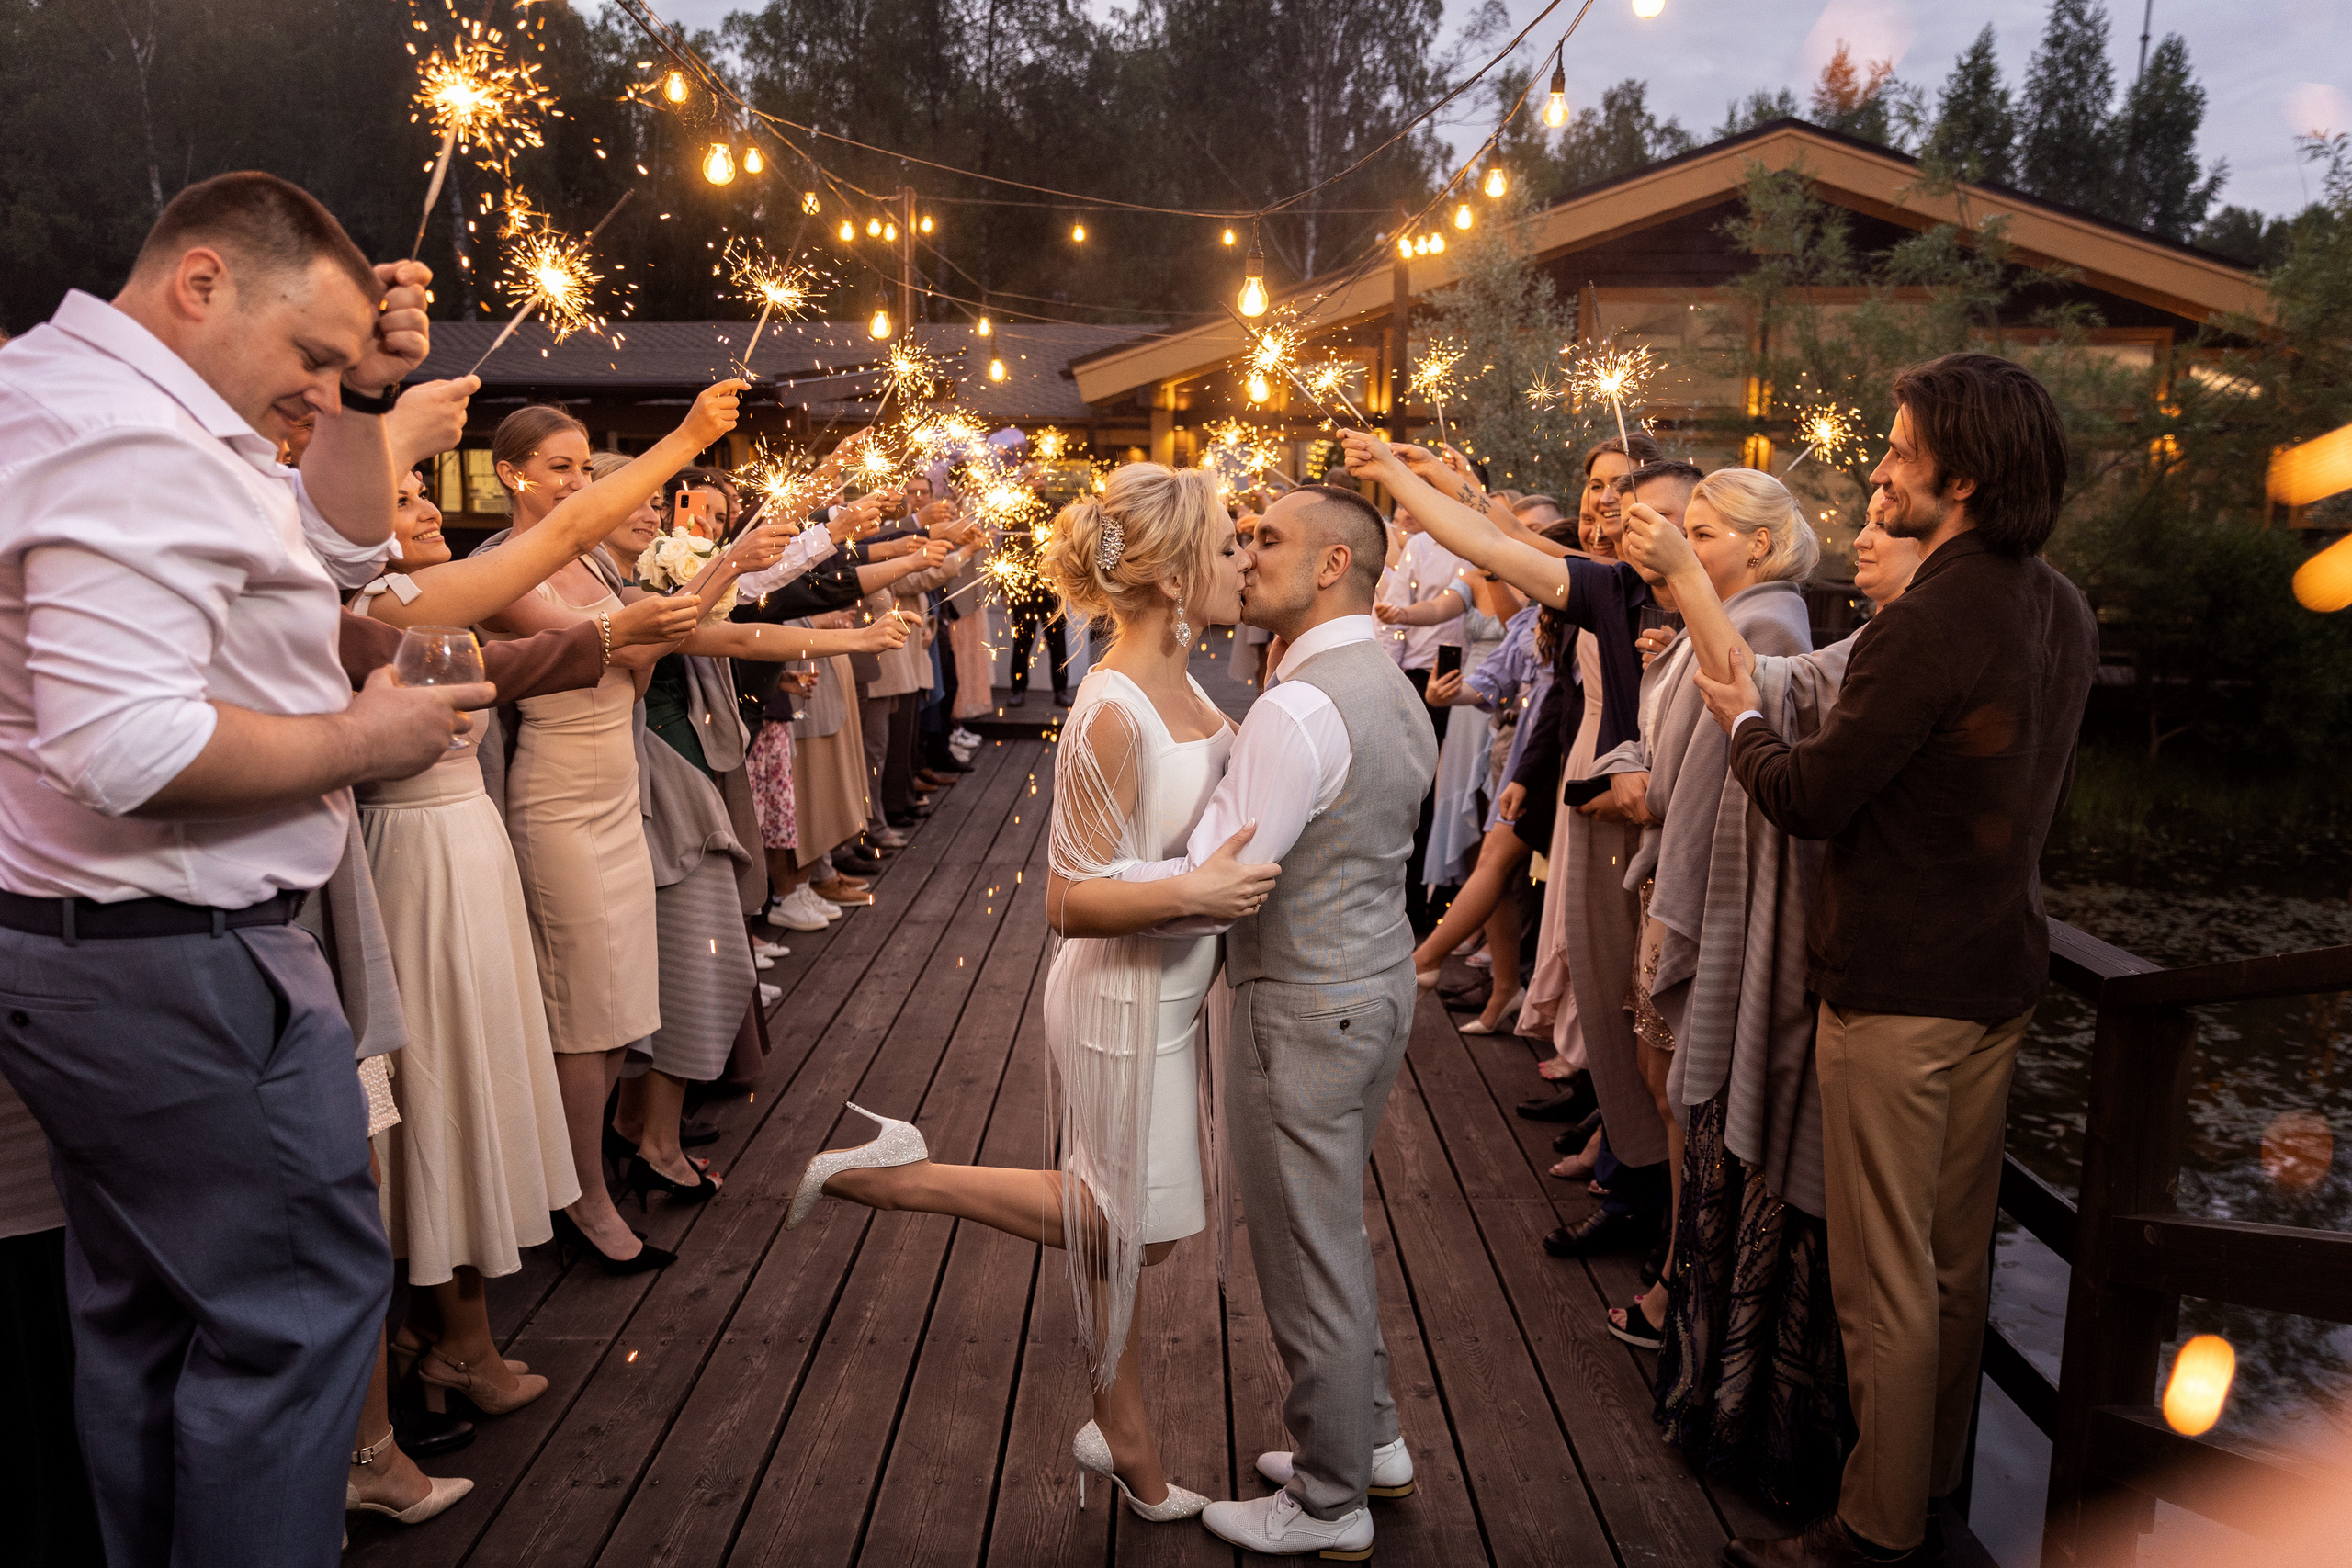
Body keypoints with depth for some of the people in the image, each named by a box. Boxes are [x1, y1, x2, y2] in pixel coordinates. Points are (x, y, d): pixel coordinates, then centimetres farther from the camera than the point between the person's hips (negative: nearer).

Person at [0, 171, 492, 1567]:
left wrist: (368, 393, 8)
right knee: (297, 1304, 0)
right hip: (179, 963, -11)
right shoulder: (134, 437, -21)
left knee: (146, 1312, 21)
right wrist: (362, 739, -18)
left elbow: (342, 528, 23)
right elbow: (130, 746, -31)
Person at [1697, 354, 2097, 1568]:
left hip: (1898, 988, -9)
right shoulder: (2063, 611, 5)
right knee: (1957, 1258, 21)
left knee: (1885, 1278, 5)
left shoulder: (1927, 626, -24)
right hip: (2001, 972, 9)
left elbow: (1808, 799, -19)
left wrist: (1742, 719, 1)